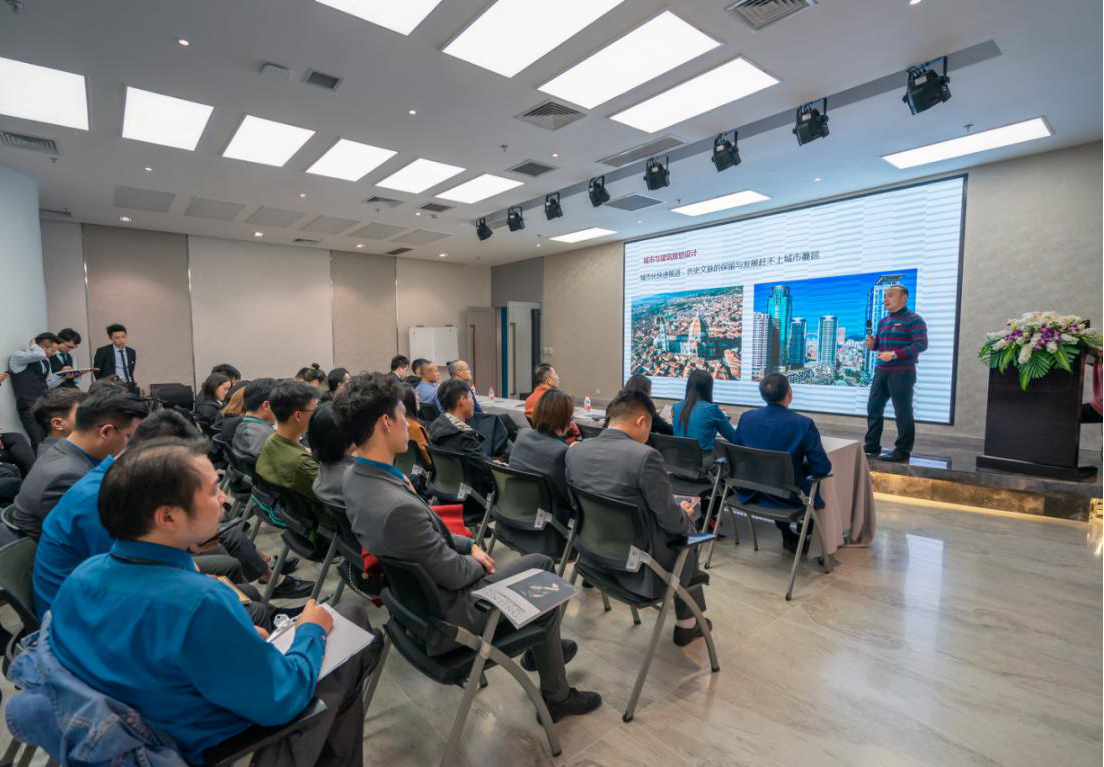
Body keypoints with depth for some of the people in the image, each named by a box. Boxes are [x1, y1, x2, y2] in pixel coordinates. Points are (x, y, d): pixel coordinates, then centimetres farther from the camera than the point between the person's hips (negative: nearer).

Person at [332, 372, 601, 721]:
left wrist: (468, 545, 2)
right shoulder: (398, 506, -38)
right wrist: (479, 563, -3)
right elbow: (454, 574, -24)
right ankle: (556, 696, 30)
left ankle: (540, 649, 40)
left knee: (540, 561, 19)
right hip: (443, 613, -8)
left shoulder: (356, 477, -8)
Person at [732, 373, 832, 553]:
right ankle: (804, 536, 44)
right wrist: (801, 468, 6)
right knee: (819, 489, 28)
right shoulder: (803, 423, -19)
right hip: (787, 497, -3)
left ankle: (788, 536, 45)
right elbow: (823, 468, -15)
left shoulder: (747, 417, -9)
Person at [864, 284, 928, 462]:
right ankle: (872, 446, 19)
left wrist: (894, 354, -23)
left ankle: (903, 451, 6)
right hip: (881, 371, 8)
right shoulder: (883, 321, 16)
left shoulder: (914, 320, -7)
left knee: (903, 413, -1)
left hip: (902, 372, -8)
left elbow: (921, 344, -16)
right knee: (873, 408, 9)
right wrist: (872, 344, 2)